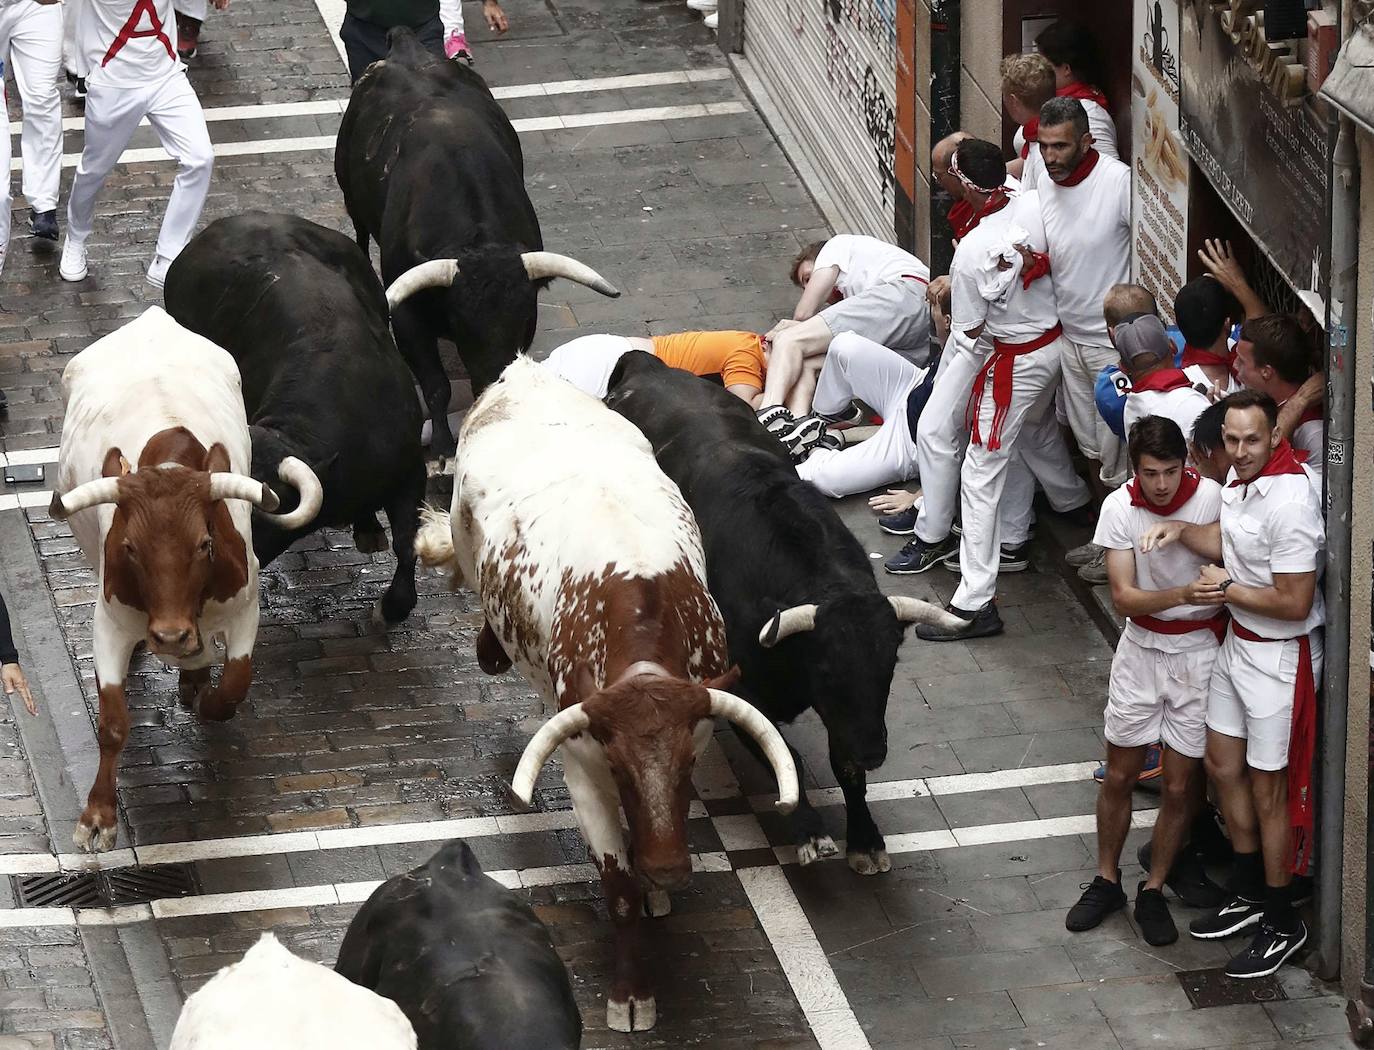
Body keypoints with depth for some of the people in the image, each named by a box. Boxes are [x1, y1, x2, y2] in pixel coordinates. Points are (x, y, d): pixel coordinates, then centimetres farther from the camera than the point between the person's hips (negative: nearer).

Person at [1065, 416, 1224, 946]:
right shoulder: (1119, 508, -12)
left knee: (1180, 784, 4)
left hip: (1199, 651, -2)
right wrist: (1180, 594, -32)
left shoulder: (1212, 498, -18)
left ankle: (1153, 891, 20)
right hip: (1141, 648, 2)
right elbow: (1123, 597, -16)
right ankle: (1106, 882, 29)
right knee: (1119, 776, 11)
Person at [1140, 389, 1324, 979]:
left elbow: (1294, 602, -28)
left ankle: (1282, 924, 19)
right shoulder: (1243, 479, -3)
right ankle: (1250, 893, 38)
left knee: (1267, 790, 3)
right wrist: (1180, 531, -6)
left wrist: (1228, 590, -15)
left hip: (1280, 657, -9)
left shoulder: (1290, 503, -30)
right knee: (1223, 765, 20)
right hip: (1239, 643, 9)